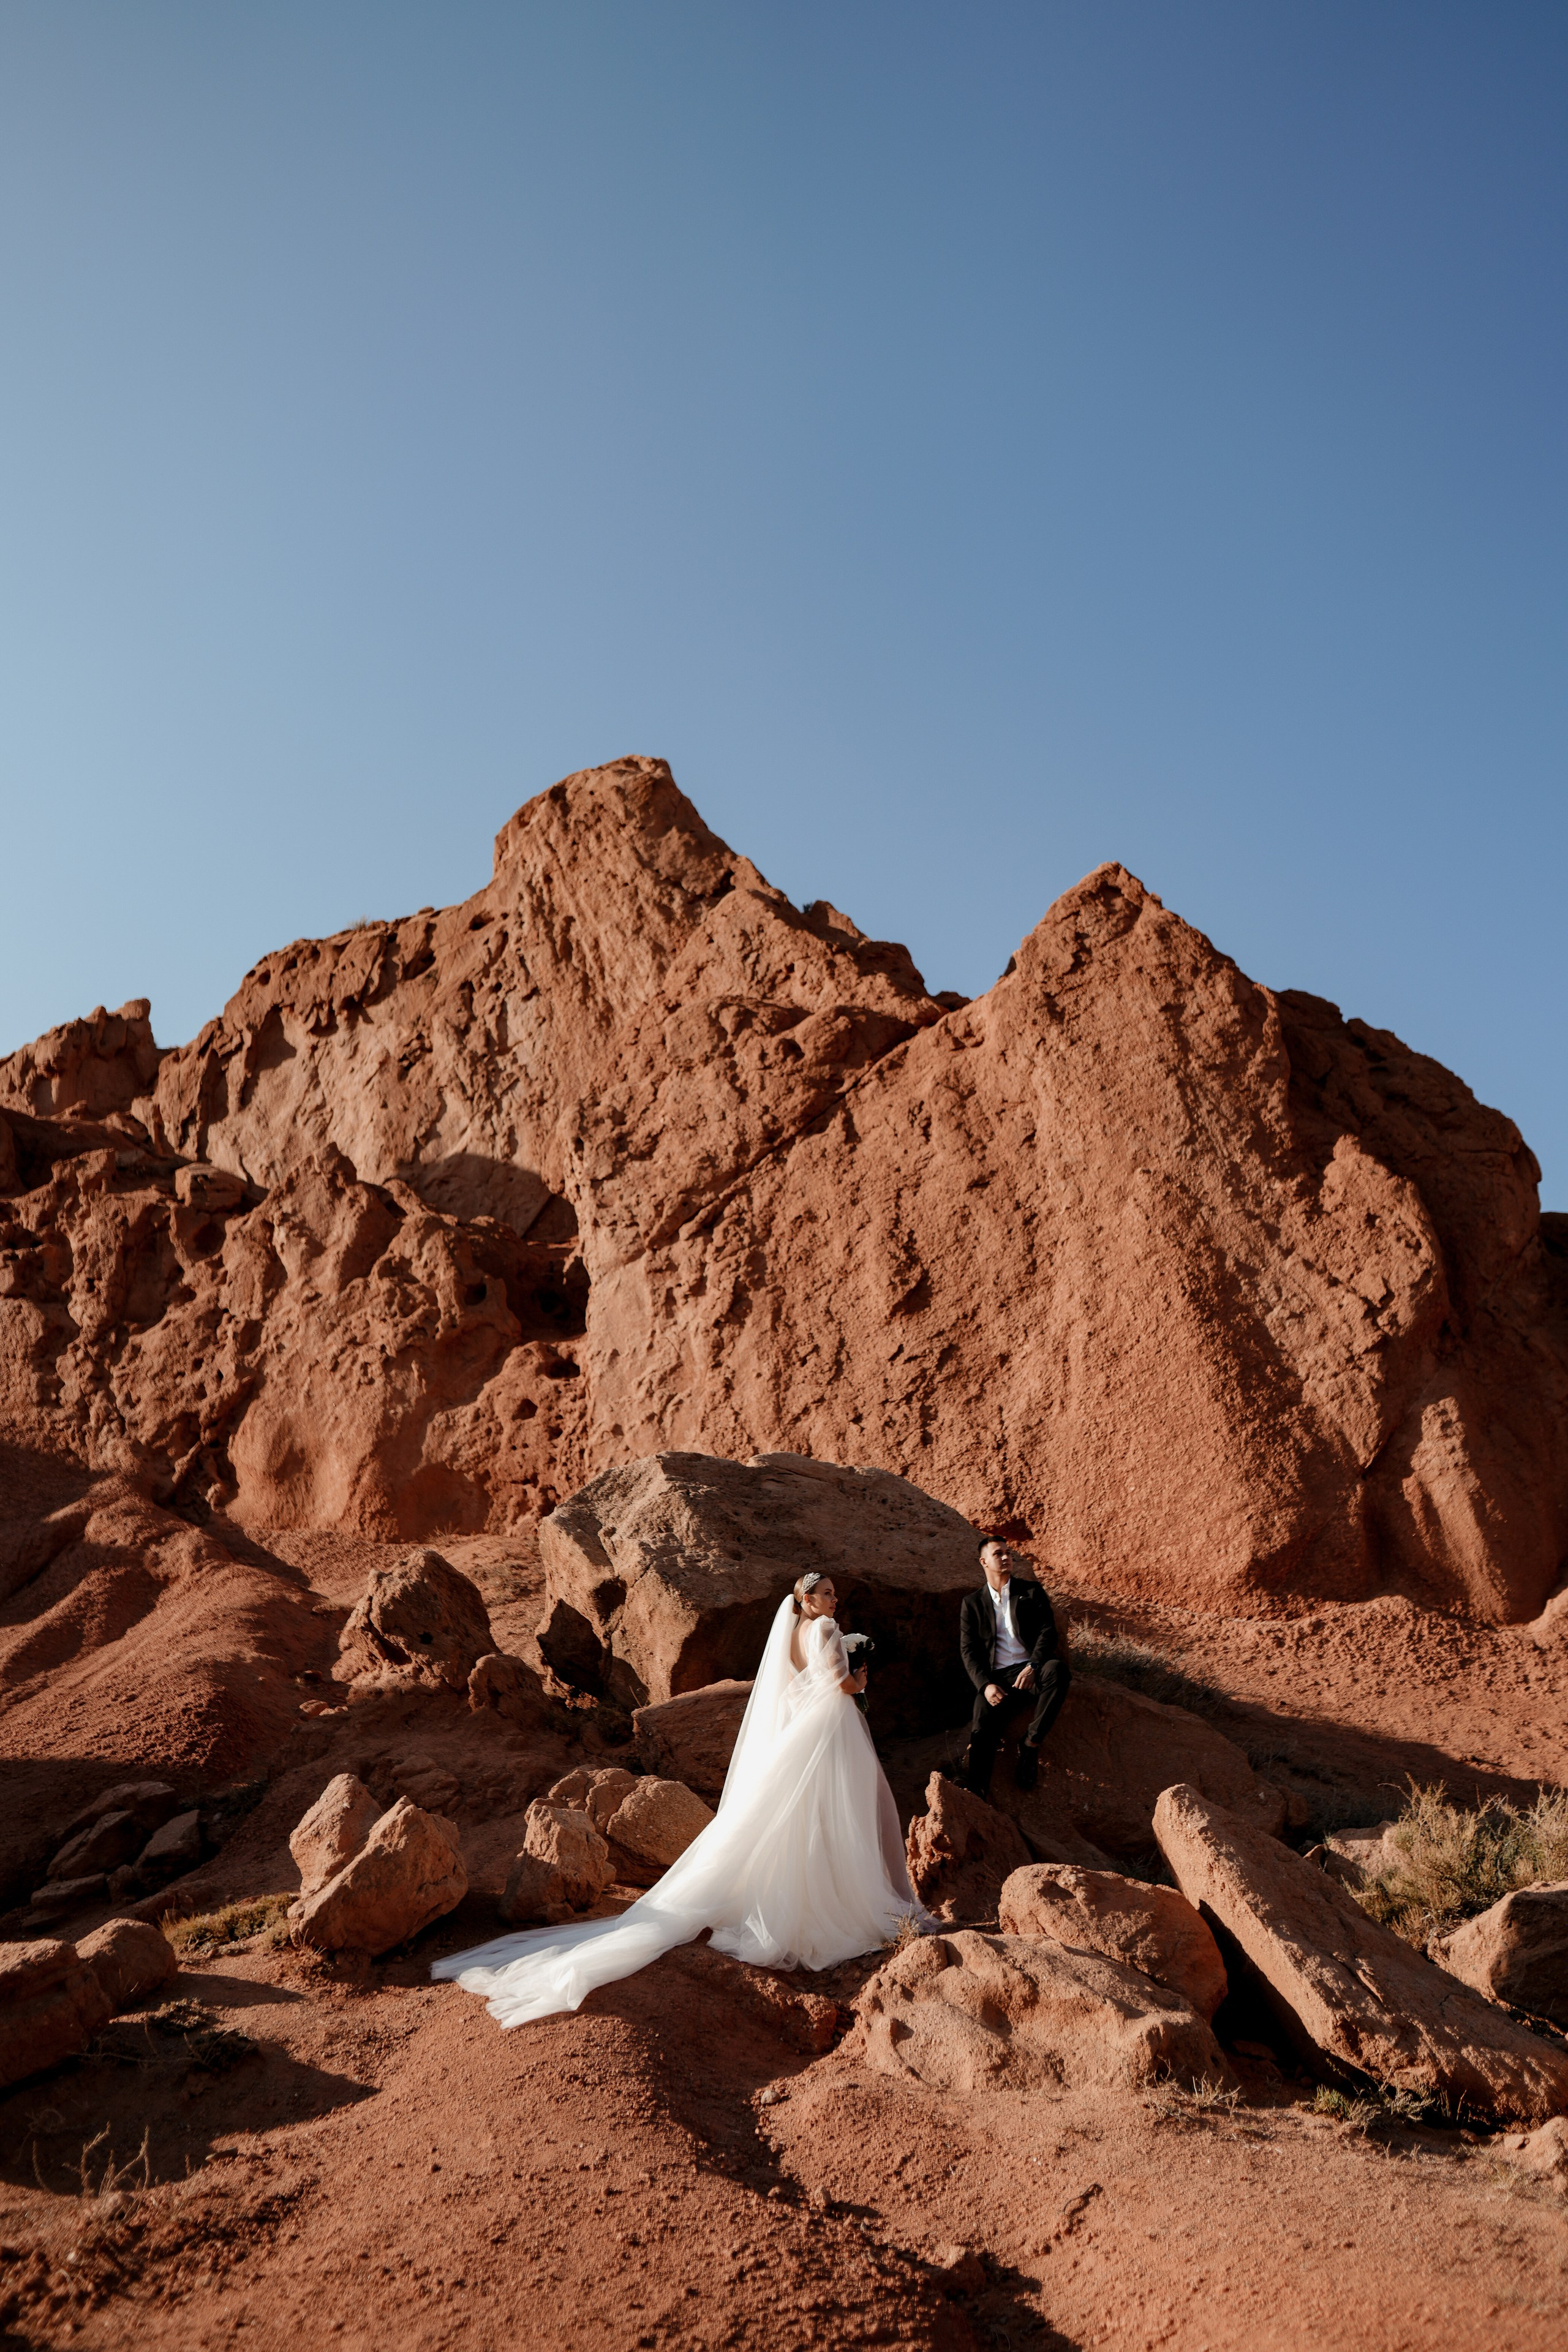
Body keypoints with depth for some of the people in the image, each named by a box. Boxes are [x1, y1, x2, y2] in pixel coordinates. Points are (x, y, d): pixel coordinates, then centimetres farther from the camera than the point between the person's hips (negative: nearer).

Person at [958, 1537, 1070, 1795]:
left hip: (1030, 1671, 0)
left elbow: (1048, 1631, 3)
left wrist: (1033, 1667, -17)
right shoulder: (972, 1603, 16)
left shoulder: (1031, 1591, 15)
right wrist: (985, 1685, -11)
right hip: (995, 1679, 0)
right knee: (982, 1730, -25)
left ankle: (1031, 1743, -22)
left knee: (1057, 1669, -34)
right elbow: (968, 1650, 8)